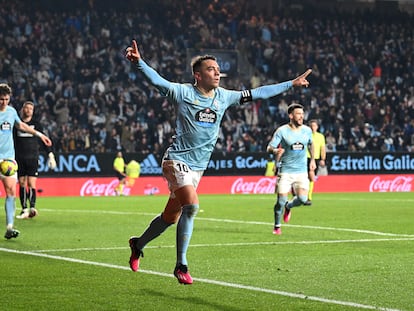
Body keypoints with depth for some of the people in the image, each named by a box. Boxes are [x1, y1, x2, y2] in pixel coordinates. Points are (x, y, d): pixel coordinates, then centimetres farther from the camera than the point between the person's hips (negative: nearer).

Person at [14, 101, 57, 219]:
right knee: (22, 184, 1)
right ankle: (24, 210, 5)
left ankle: (32, 208, -19)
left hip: (33, 158, -2)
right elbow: (13, 141, 13)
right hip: (19, 158, 2)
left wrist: (50, 154, 3)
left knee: (31, 183, -12)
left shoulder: (36, 124, 6)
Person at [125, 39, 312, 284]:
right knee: (191, 206, -25)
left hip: (198, 167, 6)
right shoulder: (183, 92, -8)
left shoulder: (224, 97, 7)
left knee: (171, 217, 10)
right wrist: (138, 62, -41)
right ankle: (181, 266, -15)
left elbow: (256, 93, 15)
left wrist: (292, 84, 19)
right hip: (177, 161, -6)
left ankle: (138, 245, 36)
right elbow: (156, 80, -21)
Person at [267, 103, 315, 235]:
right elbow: (269, 148, -8)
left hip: (301, 171, 3)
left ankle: (288, 207, 21)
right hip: (285, 171, -3)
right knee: (281, 201, -9)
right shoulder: (282, 131, -8)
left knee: (302, 198, -14)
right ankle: (277, 226, 16)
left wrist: (312, 159, 23)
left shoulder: (307, 130, 4)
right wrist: (275, 151, -30)